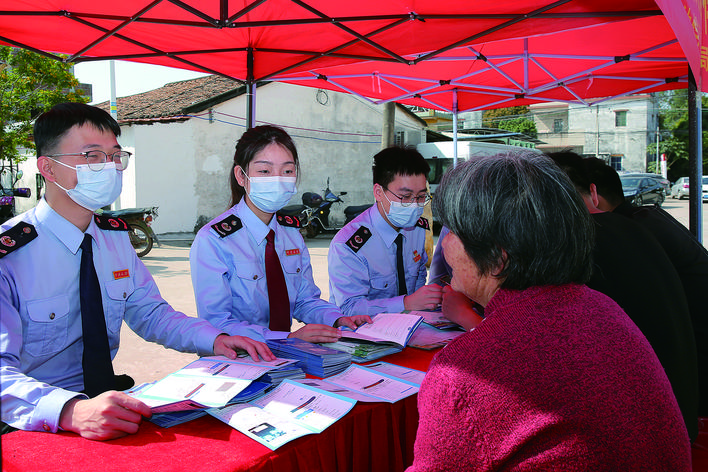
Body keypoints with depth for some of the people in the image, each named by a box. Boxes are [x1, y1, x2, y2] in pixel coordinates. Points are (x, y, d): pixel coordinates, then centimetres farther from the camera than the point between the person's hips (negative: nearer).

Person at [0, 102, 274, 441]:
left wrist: (214, 340, -5)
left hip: (106, 395, 5)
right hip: (34, 425, -5)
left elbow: (151, 313, 14)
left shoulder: (116, 237, 6)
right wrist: (73, 410, -44)